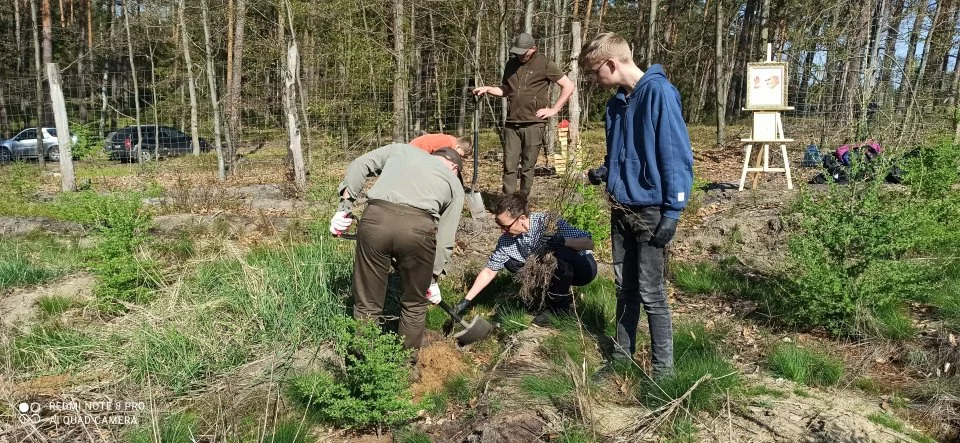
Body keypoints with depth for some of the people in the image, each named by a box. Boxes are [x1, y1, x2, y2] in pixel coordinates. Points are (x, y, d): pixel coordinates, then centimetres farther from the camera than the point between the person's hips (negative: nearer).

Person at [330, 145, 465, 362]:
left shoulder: (401, 148, 32)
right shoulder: (455, 183, 28)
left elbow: (359, 165, 16)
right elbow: (445, 239, 25)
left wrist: (345, 205, 16)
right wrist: (433, 278, 34)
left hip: (375, 218, 1)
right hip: (418, 227, -1)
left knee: (367, 304, 16)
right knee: (414, 305, 22)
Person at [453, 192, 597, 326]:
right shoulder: (507, 240, -14)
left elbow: (589, 243, -27)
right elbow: (489, 271, -5)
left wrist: (562, 241, -44)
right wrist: (466, 301, -9)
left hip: (584, 267, -5)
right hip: (553, 271, 5)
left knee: (560, 252, -36)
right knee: (511, 263, -9)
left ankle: (560, 304, -12)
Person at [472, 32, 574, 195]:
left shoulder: (544, 64, 0)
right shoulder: (512, 64, 15)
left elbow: (569, 86, 0)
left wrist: (554, 109, -3)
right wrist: (488, 89, 7)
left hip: (533, 124, -4)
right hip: (512, 123, 4)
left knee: (527, 167, 1)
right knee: (509, 166, -1)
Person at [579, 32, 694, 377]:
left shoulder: (659, 93, -16)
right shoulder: (616, 103, 9)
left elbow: (677, 154, -17)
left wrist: (673, 211, -19)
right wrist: (605, 171, 1)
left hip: (651, 210, -7)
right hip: (621, 207, 8)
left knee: (650, 292, 0)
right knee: (624, 287, 15)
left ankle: (663, 370, 14)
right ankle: (622, 357, 28)